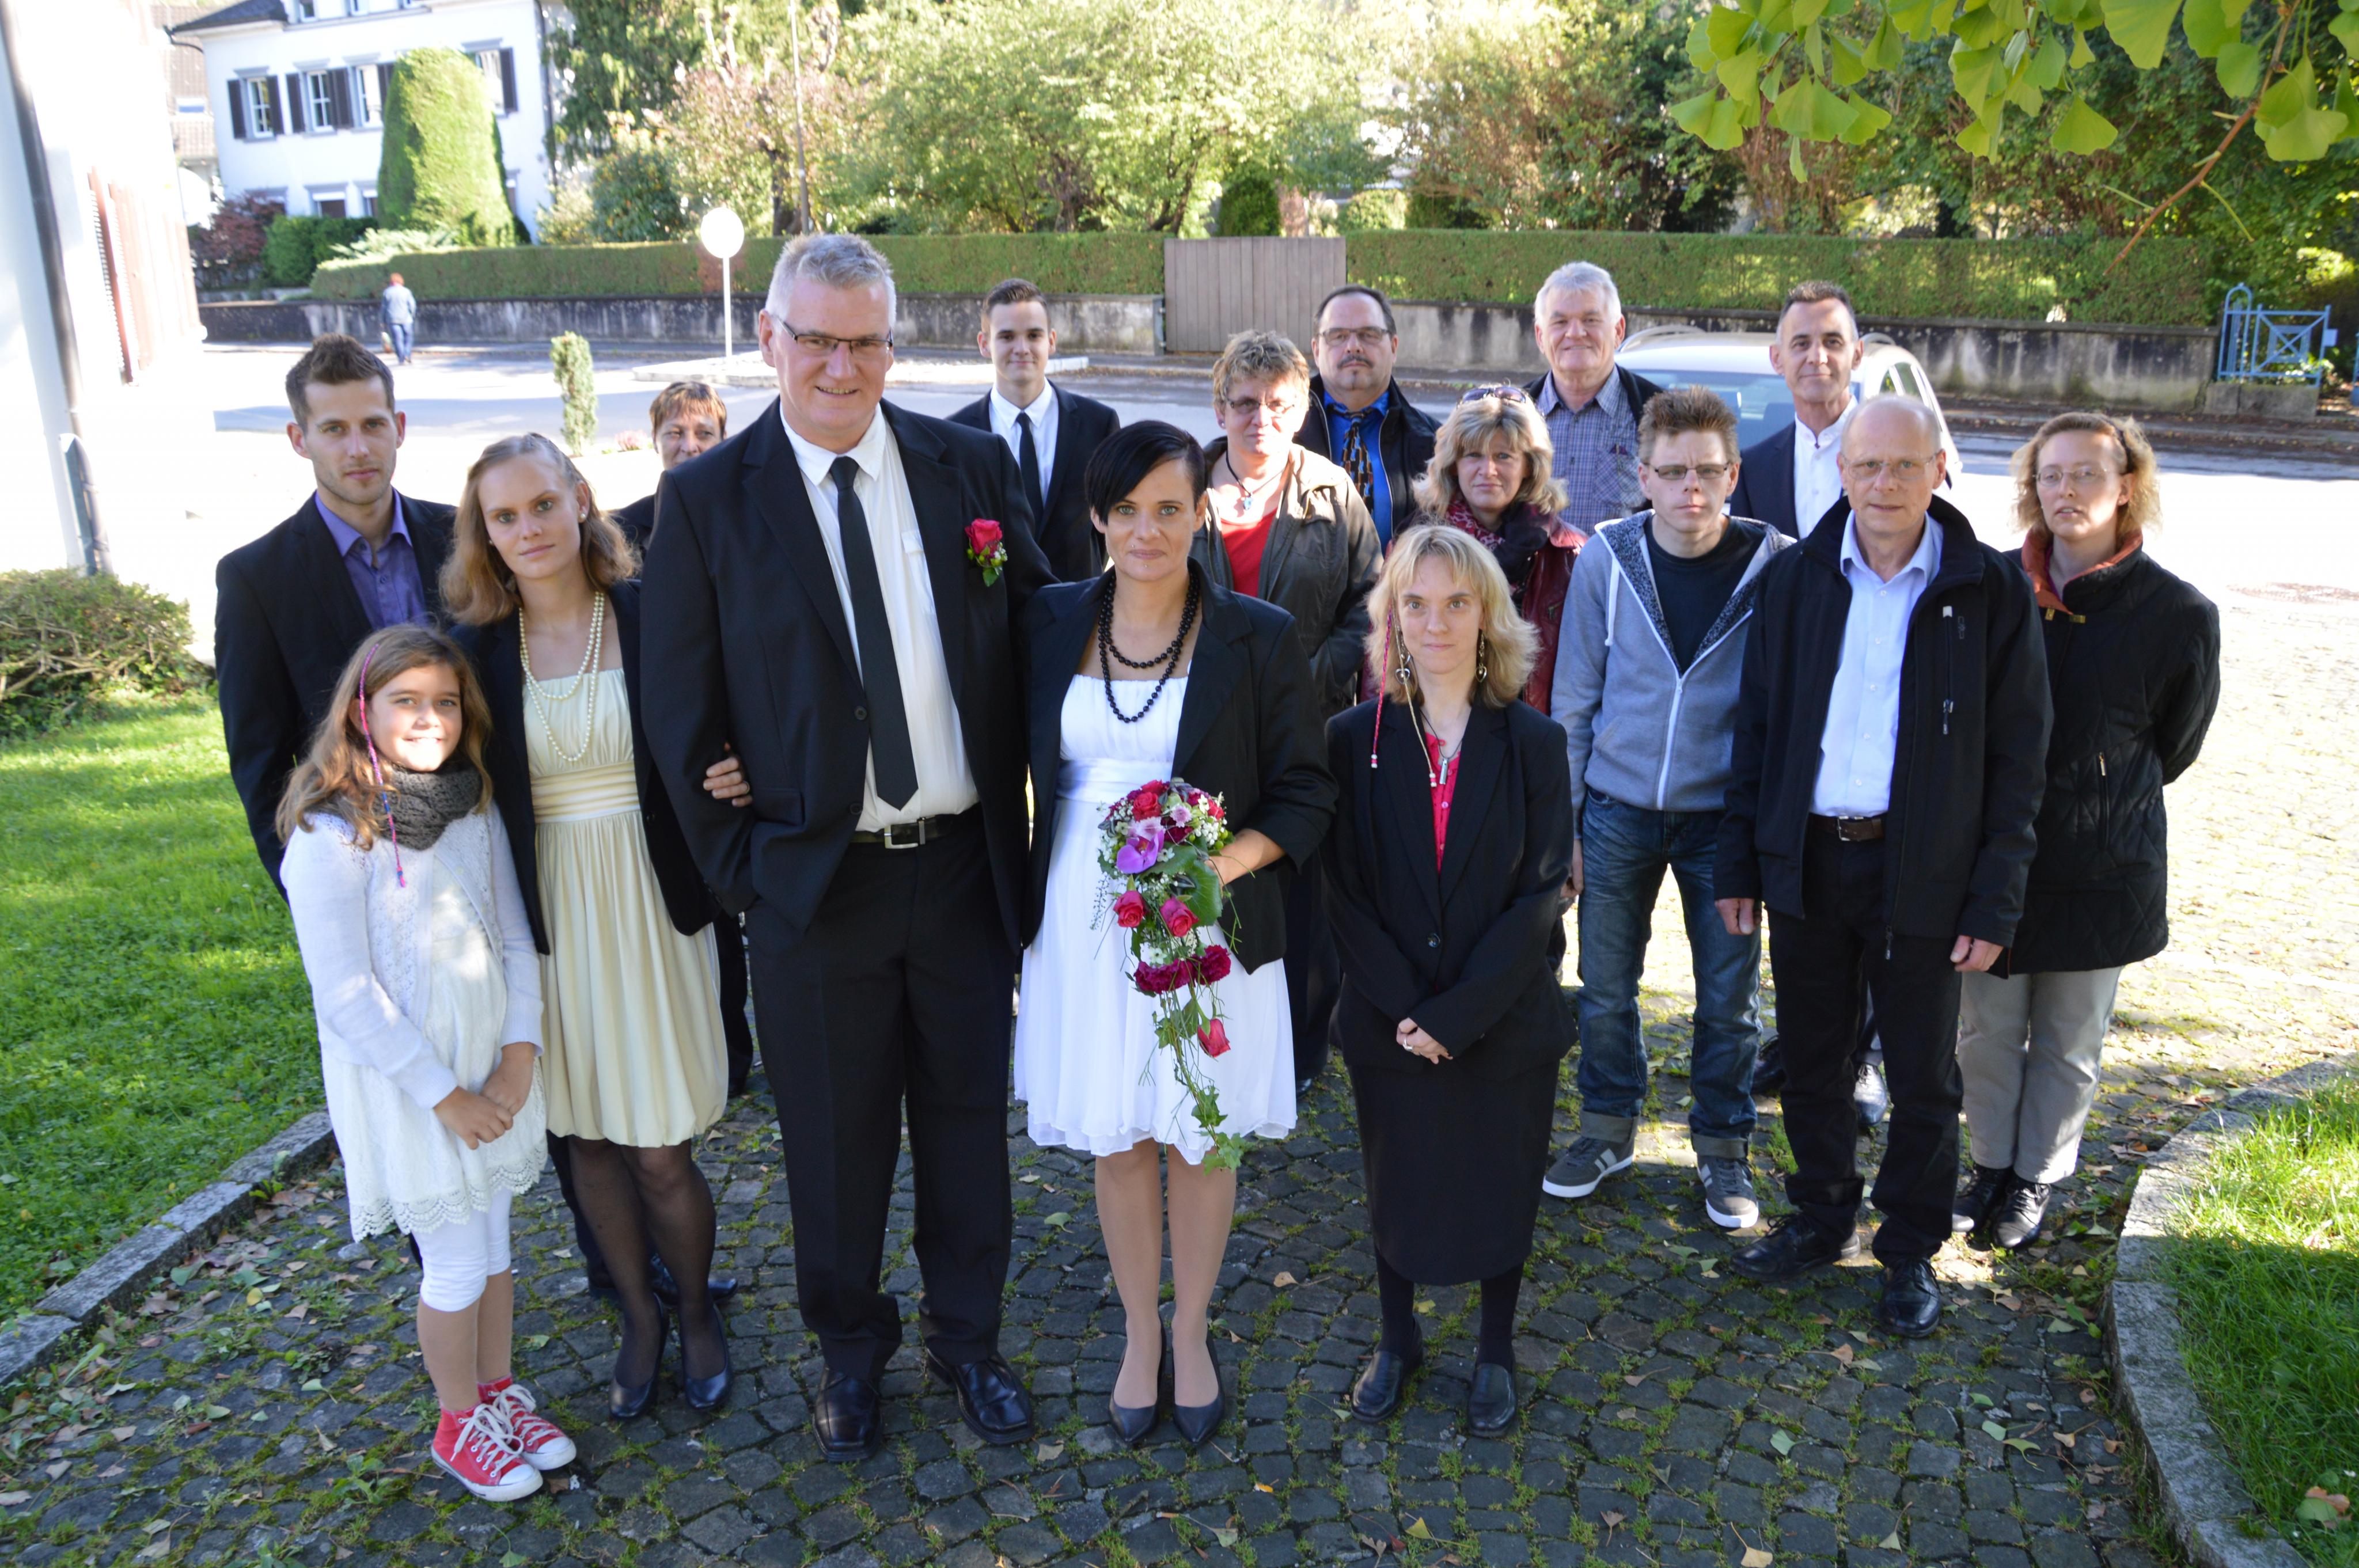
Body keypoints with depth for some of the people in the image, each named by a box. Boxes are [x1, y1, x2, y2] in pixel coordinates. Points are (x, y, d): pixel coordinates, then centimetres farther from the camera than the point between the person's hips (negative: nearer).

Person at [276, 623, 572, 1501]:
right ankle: (460, 1425, 26)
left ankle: (499, 1393, 36)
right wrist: (445, 1096, -15)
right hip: (403, 1086, -5)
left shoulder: (474, 812, 1)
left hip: (494, 1072, 5)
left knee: (493, 1245, 16)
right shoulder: (331, 836, -17)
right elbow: (346, 996, -17)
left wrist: (519, 1057, -7)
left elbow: (515, 940, 4)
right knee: (457, 1267, 5)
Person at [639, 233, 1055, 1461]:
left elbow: (1039, 638, 5)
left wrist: (1023, 828, 1)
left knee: (969, 1119, 16)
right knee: (833, 1140, 14)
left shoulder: (973, 467, 0)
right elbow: (683, 715, -1)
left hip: (965, 864, 2)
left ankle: (967, 1337, 39)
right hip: (812, 882, -1)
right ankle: (850, 1350, 39)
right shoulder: (706, 499, -5)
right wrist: (737, 868, -2)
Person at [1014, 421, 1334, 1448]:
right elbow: (1019, 767, 9)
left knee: (1200, 1139, 12)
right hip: (1085, 922, 2)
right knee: (1117, 1141, 14)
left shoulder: (1257, 638, -7)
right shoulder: (1048, 624, 0)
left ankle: (1190, 1333, 35)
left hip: (1212, 926, -2)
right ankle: (1139, 1335, 35)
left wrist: (1220, 864, -19)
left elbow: (1305, 792, -4)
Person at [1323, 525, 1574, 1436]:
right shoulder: (1356, 739, -5)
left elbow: (1539, 895, -10)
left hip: (1506, 1023, -1)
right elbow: (1344, 890, -6)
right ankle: (1396, 1339, 41)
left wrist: (1456, 1014, -17)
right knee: (1394, 1186, 17)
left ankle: (1495, 1353, 37)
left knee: (1501, 1188, 14)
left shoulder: (1534, 744, -7)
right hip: (1389, 1023, 1)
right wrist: (1407, 1009, -15)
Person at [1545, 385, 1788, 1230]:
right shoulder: (1606, 560, -4)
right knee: (1605, 987, 11)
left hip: (1725, 816, -1)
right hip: (1617, 811, 1)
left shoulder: (1774, 565, -8)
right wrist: (1564, 819, 2)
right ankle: (1609, 1128, 32)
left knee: (1730, 998, 9)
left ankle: (1723, 1149, 29)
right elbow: (1575, 698, 3)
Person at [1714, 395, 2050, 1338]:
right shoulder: (1796, 579, 2)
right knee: (1811, 1060, 15)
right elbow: (1756, 728, 7)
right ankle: (1821, 1219, 36)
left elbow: (2017, 758, -3)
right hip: (1806, 860, 2)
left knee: (1924, 1079, 11)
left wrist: (1995, 900, -7)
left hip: (1922, 872, -2)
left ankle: (1912, 1251, 30)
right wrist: (1739, 862, 4)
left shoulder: (1992, 593, -5)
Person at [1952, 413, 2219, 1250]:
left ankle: (2037, 1178, 33)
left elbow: (2172, 750, 5)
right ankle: (1992, 1165, 34)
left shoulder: (2178, 615, -9)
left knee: (2068, 1045, 13)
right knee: (1986, 1031, 13)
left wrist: (2096, 798, 9)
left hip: (2100, 868, -1)